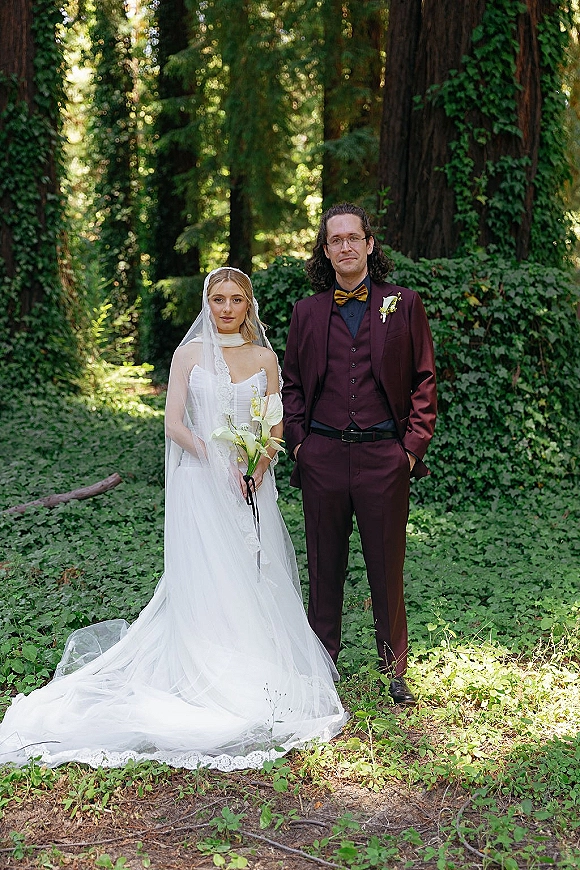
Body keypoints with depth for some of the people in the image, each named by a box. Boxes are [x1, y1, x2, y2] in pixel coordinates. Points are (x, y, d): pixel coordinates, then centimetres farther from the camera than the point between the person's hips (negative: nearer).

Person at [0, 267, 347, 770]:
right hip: (200, 483, -3)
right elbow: (175, 425, -4)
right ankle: (206, 682, 4)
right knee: (204, 581, -5)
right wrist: (219, 460, -16)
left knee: (253, 577, 4)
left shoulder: (265, 357, 9)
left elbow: (275, 428, 6)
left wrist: (257, 470, -11)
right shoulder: (190, 354, 2)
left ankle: (256, 676, 17)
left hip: (251, 486, 3)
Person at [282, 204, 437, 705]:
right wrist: (297, 439, 3)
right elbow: (292, 382, 15)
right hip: (323, 454, 2)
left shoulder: (403, 305, 5)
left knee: (387, 568, 5)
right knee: (324, 568, 10)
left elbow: (424, 381, 5)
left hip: (385, 454, -1)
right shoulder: (307, 311, 10)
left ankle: (395, 670, 19)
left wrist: (413, 444, -3)